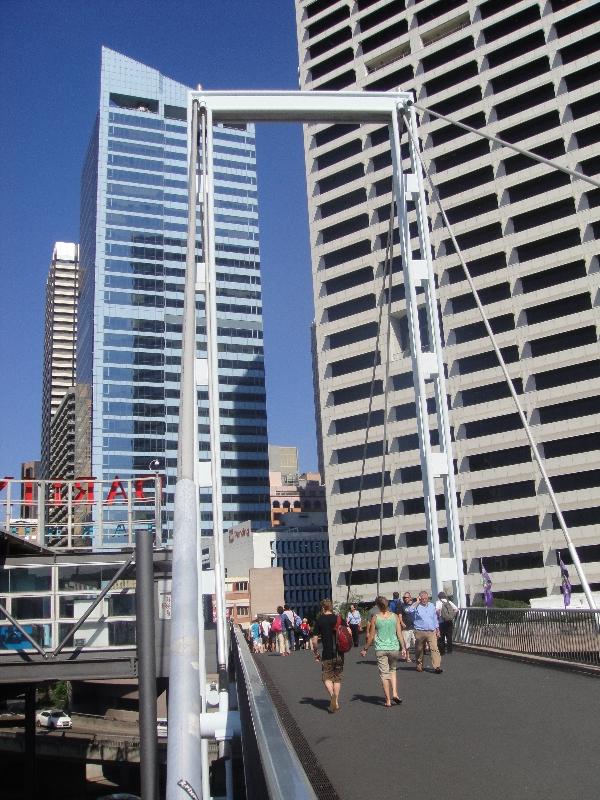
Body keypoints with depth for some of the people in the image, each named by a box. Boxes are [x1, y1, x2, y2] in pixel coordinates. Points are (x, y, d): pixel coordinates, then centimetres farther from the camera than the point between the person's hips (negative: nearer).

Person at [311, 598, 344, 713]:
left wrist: (316, 653, 6)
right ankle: (336, 702, 8)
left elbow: (314, 640, -6)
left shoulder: (320, 620, -5)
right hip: (339, 654, 3)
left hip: (327, 655, -3)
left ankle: (332, 695, -17)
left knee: (327, 677, 8)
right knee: (337, 678, 13)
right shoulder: (339, 619, 2)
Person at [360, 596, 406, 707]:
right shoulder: (395, 616, -1)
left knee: (384, 674, 5)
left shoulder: (376, 618, -5)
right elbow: (399, 634, 0)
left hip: (380, 649, -2)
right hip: (394, 648, 2)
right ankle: (394, 693, 8)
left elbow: (371, 636, -2)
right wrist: (403, 648, 9)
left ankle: (388, 701, 6)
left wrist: (365, 649, 9)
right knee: (392, 670, 23)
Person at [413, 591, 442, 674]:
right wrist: (417, 602, -17)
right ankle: (419, 666, 25)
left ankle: (437, 666, -14)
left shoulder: (432, 606, 13)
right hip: (420, 632, -2)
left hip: (431, 632, 2)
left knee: (434, 649, -10)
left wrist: (437, 629, 18)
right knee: (419, 650, 8)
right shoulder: (416, 606, -2)